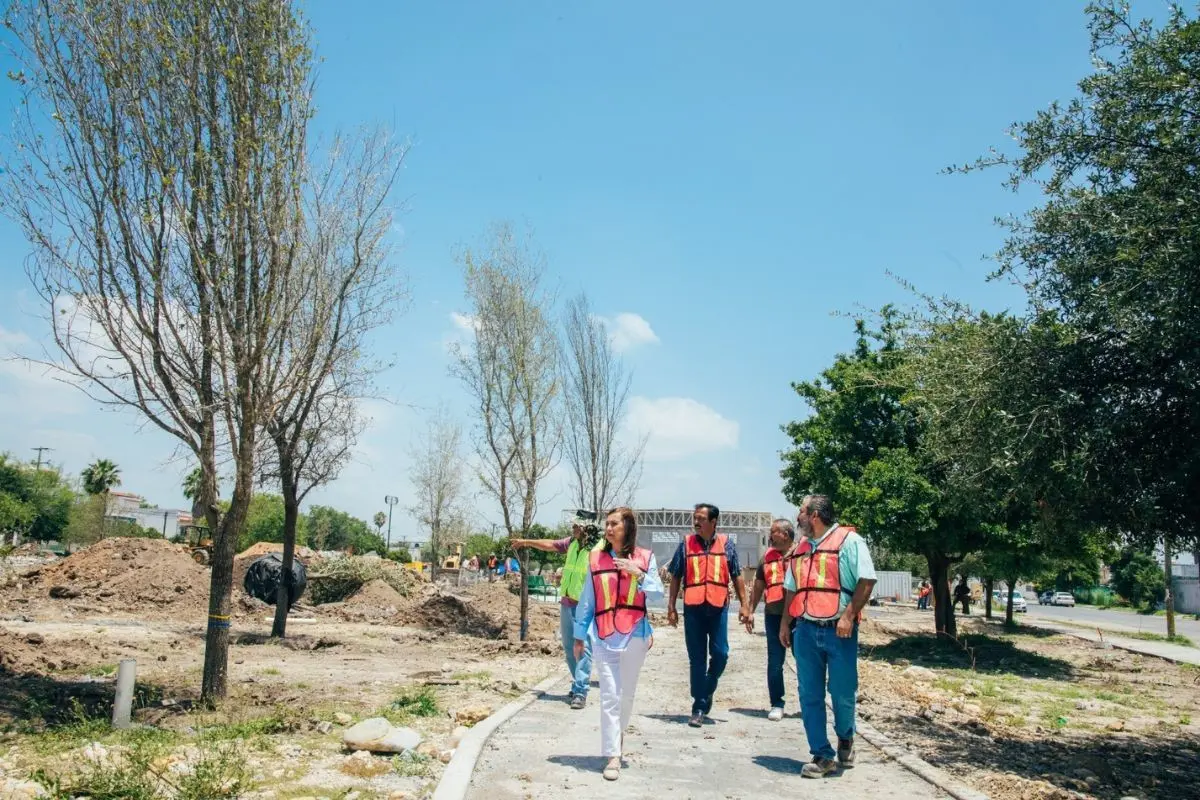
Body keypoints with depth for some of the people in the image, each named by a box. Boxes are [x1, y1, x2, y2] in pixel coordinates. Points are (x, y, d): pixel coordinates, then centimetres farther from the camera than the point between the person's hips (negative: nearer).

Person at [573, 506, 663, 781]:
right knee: (609, 696, -4)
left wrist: (638, 573, -17)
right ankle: (613, 756, 0)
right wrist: (579, 635, 9)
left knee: (627, 693, 11)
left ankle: (618, 736, 36)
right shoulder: (595, 558, 4)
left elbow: (658, 595, -3)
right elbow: (586, 599, 8)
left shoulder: (645, 557, 1)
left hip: (634, 634, 0)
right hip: (603, 636, 0)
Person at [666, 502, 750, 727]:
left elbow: (737, 576, 9)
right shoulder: (686, 544, 4)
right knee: (697, 659, 4)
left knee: (720, 654, -1)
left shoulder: (726, 544, 5)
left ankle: (707, 690, 27)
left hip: (718, 607, 0)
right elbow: (676, 577, 8)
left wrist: (743, 604, 3)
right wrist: (671, 607, 4)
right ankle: (699, 707, 12)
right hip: (693, 608, 0)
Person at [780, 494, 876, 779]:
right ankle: (822, 756, 13)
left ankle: (845, 738, 31)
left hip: (838, 631, -6)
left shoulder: (848, 540, -6)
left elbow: (867, 580, -13)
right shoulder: (801, 548, 15)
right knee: (810, 696, 4)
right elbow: (792, 589, 20)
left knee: (842, 693, 2)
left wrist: (849, 615, -19)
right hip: (806, 630, 6)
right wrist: (785, 622, 14)